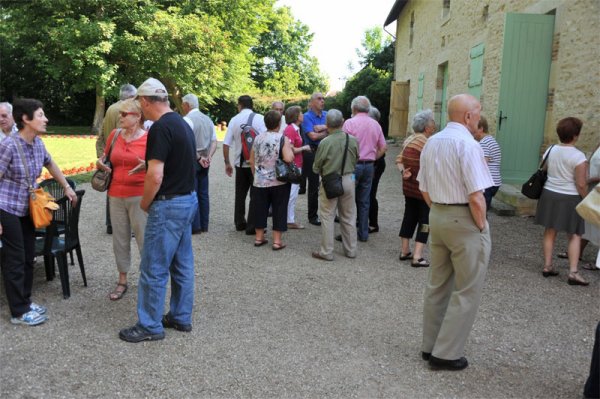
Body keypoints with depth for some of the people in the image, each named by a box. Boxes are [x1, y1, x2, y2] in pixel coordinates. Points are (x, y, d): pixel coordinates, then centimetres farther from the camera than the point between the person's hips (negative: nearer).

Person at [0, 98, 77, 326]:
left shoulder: (38, 143, 2)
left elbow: (51, 165, 23)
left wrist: (67, 187, 24)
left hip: (27, 209, 7)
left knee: (28, 257, 13)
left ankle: (25, 301, 28)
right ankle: (19, 312, 12)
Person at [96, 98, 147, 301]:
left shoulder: (149, 138, -7)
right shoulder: (114, 134, 7)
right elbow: (106, 156, 23)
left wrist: (147, 166, -24)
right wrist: (101, 162, 1)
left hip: (139, 196, -5)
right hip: (116, 196, 5)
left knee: (145, 239, -2)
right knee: (120, 239, 12)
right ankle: (122, 281, 25)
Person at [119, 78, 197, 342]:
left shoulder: (160, 128, -18)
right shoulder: (183, 123, 11)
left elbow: (156, 176, -23)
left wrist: (144, 203, -8)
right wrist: (148, 164, 16)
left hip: (169, 205, -10)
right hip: (188, 199, 10)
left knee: (154, 268, 2)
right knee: (182, 264, 16)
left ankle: (150, 326, 14)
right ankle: (181, 317, 27)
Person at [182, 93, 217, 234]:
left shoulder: (187, 119, -12)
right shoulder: (208, 119, 11)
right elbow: (214, 142, 9)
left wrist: (199, 158, -11)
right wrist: (208, 157, -2)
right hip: (204, 162, 7)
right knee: (203, 193, 11)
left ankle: (195, 226, 0)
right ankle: (204, 225, 15)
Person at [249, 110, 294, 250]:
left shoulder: (258, 138, 3)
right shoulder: (283, 138, -10)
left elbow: (252, 160, 8)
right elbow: (288, 159, -21)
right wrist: (290, 149, -2)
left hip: (260, 181, 4)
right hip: (279, 182, -4)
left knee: (260, 209, 13)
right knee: (279, 210, 4)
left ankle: (259, 237, 22)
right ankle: (277, 241, 6)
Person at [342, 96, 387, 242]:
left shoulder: (350, 122, -9)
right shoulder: (375, 124, 7)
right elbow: (383, 148, 10)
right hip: (369, 165, 5)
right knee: (364, 201, 11)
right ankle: (363, 233, 16)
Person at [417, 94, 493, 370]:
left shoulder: (431, 143, 8)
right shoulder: (467, 144, -17)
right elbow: (476, 197, -20)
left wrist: (438, 212, 17)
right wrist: (481, 227, -7)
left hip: (437, 216, 8)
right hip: (465, 220, -8)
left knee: (438, 284, 17)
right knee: (466, 291, 4)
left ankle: (430, 346, 28)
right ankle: (445, 354, 11)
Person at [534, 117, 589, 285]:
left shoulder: (550, 150, 1)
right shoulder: (578, 156, -16)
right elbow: (581, 184, -16)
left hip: (549, 195, 5)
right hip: (570, 198, -5)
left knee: (550, 232, 12)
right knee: (575, 236, 4)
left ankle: (547, 266, 17)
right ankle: (573, 273, 0)